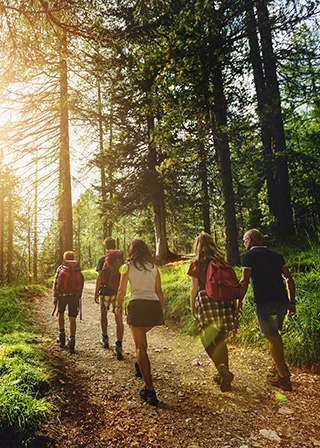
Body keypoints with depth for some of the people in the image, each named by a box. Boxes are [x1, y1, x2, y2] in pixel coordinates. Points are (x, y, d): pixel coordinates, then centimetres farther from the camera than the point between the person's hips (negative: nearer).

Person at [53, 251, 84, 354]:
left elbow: (56, 282, 0)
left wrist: (54, 296, 1)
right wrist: (79, 297, 17)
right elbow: (81, 284, 11)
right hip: (74, 296, 1)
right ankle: (72, 341, -4)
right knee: (72, 319, 5)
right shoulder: (78, 269, 13)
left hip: (62, 295, 0)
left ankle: (62, 336, 20)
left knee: (60, 313, 24)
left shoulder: (60, 268, 9)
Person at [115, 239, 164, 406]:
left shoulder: (128, 266, 2)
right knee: (142, 335, 33)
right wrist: (162, 310, 20)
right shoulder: (154, 267, 11)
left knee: (140, 346, 0)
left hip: (137, 305, -4)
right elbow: (159, 291, 11)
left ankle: (150, 390, -3)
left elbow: (122, 290, 2)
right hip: (154, 306, 5)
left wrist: (118, 306, 18)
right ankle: (140, 365, 45)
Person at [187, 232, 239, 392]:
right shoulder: (221, 261, 10)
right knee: (220, 339, 15)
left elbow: (194, 287, -1)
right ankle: (224, 373, 23)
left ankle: (222, 369, -13)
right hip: (224, 301, 5)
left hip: (206, 300, -5)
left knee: (209, 340, 2)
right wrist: (233, 302, 19)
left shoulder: (196, 263, -1)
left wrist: (192, 305, 8)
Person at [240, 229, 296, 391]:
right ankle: (282, 367, 30)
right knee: (275, 334, 24)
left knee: (271, 337, 5)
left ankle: (284, 378, 14)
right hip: (282, 299, 7)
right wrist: (292, 302, 16)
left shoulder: (249, 256, -1)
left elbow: (244, 281, -10)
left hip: (265, 301, -6)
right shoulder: (276, 255, 17)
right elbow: (289, 278, 13)